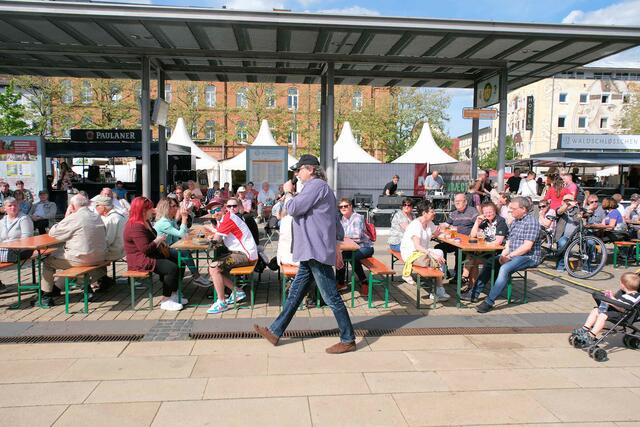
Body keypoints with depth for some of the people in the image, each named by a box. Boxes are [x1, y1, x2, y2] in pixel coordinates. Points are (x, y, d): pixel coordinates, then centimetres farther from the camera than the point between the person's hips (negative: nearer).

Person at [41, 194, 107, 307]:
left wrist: (66, 217, 6)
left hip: (82, 259, -7)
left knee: (48, 260, 14)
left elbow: (52, 233, -3)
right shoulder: (97, 217, 9)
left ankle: (46, 296, 21)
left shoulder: (73, 218, -13)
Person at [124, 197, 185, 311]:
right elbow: (145, 249, -29)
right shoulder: (136, 227, -22)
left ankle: (173, 294, 11)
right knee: (172, 268, -24)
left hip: (150, 256, 11)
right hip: (140, 261, -11)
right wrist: (158, 240, -12)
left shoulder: (146, 222, 13)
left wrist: (160, 242, 8)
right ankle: (166, 301, -11)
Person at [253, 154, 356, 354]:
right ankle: (275, 332, 24)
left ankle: (348, 340, 6)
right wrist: (334, 248, 26)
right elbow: (333, 221, 24)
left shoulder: (316, 185, -12)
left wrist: (288, 192, 2)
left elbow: (294, 208, -18)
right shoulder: (318, 187, 22)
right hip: (312, 251, 11)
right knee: (295, 292, 14)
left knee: (331, 297, -4)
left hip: (317, 251, -11)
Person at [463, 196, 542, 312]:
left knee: (505, 268, -31)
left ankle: (489, 302, -29)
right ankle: (474, 293, 4)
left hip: (529, 257, -10)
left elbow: (527, 246, -22)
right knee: (489, 263, 3)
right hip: (513, 255, 10)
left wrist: (509, 256, -20)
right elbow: (509, 240, 14)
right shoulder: (515, 221, 15)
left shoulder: (531, 221, -14)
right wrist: (504, 254, -4)